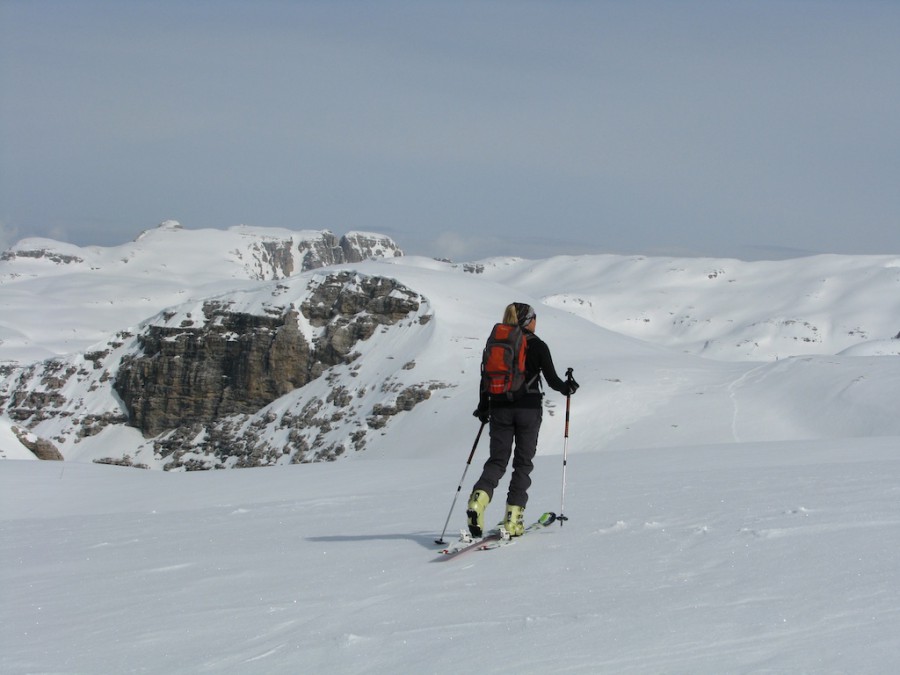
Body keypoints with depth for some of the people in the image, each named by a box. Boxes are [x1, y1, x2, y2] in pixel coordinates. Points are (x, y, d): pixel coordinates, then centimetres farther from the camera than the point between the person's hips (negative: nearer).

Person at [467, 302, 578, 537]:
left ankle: (479, 497, -24)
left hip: (499, 408, 3)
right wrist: (567, 388, 17)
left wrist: (483, 408, 18)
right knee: (523, 462, 5)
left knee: (497, 460, 5)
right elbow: (551, 379, -3)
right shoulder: (537, 345, -3)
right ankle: (513, 519, -3)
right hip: (528, 409, -3)